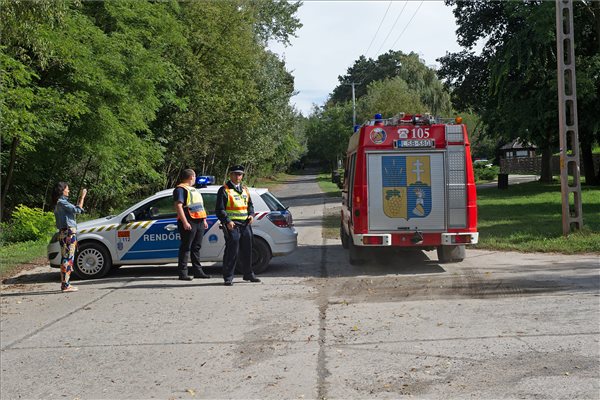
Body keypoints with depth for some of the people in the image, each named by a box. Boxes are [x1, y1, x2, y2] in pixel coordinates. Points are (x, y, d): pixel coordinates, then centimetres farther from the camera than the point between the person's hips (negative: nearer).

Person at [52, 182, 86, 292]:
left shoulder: (61, 202, 18)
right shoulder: (61, 202, -12)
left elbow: (74, 210, 19)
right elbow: (77, 210, -16)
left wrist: (80, 198, 20)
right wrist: (82, 197, -9)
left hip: (66, 233, 10)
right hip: (68, 232, -10)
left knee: (66, 258, 12)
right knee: (68, 258, -9)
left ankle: (65, 283, 16)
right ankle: (66, 285, -9)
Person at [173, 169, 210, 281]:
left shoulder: (194, 190, 24)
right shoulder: (180, 189, -6)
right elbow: (178, 206, -15)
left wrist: (204, 220, 21)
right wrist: (185, 222, -22)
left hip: (199, 222, 9)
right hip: (189, 222, -9)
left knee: (197, 247, 11)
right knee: (186, 247, -7)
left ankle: (197, 271, 17)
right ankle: (183, 273, -5)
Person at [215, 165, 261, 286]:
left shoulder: (245, 190, 18)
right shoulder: (224, 190, -3)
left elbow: (250, 205, 27)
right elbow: (219, 209, -8)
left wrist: (251, 215, 5)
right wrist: (227, 221, -21)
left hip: (245, 225, 7)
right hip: (232, 225, -7)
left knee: (247, 251, 14)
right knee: (232, 252, -7)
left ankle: (248, 274, 27)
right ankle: (228, 277, 0)